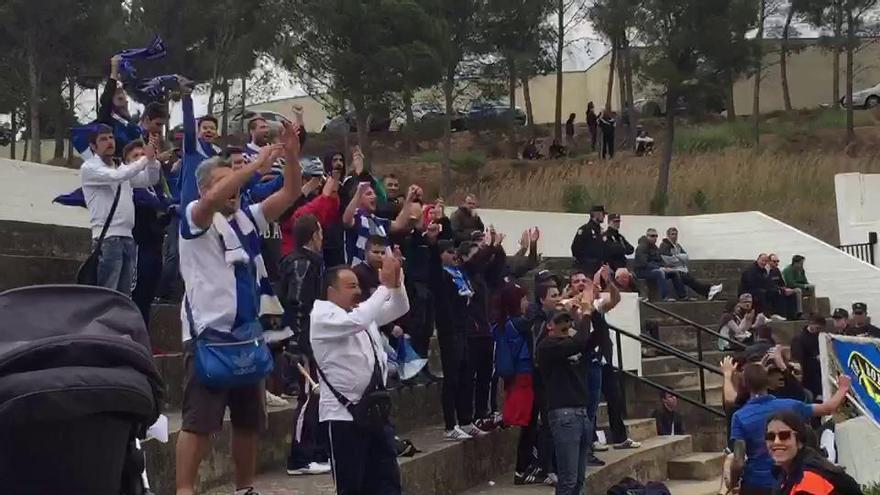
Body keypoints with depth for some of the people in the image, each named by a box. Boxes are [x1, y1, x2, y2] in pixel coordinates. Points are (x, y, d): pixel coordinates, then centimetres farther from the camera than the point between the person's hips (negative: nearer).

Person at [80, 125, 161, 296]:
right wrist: (145, 158, -14)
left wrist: (152, 157, -3)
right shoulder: (89, 168, -2)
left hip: (128, 237, 7)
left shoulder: (122, 168, 20)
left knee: (124, 294, 9)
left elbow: (150, 180, 14)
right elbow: (116, 176, -19)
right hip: (107, 238, -7)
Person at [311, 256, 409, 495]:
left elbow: (400, 309, 12)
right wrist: (385, 284, -24)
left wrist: (396, 281, -8)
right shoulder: (323, 316, -11)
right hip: (344, 413, -7)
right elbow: (357, 322, -28)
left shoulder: (361, 310, 13)